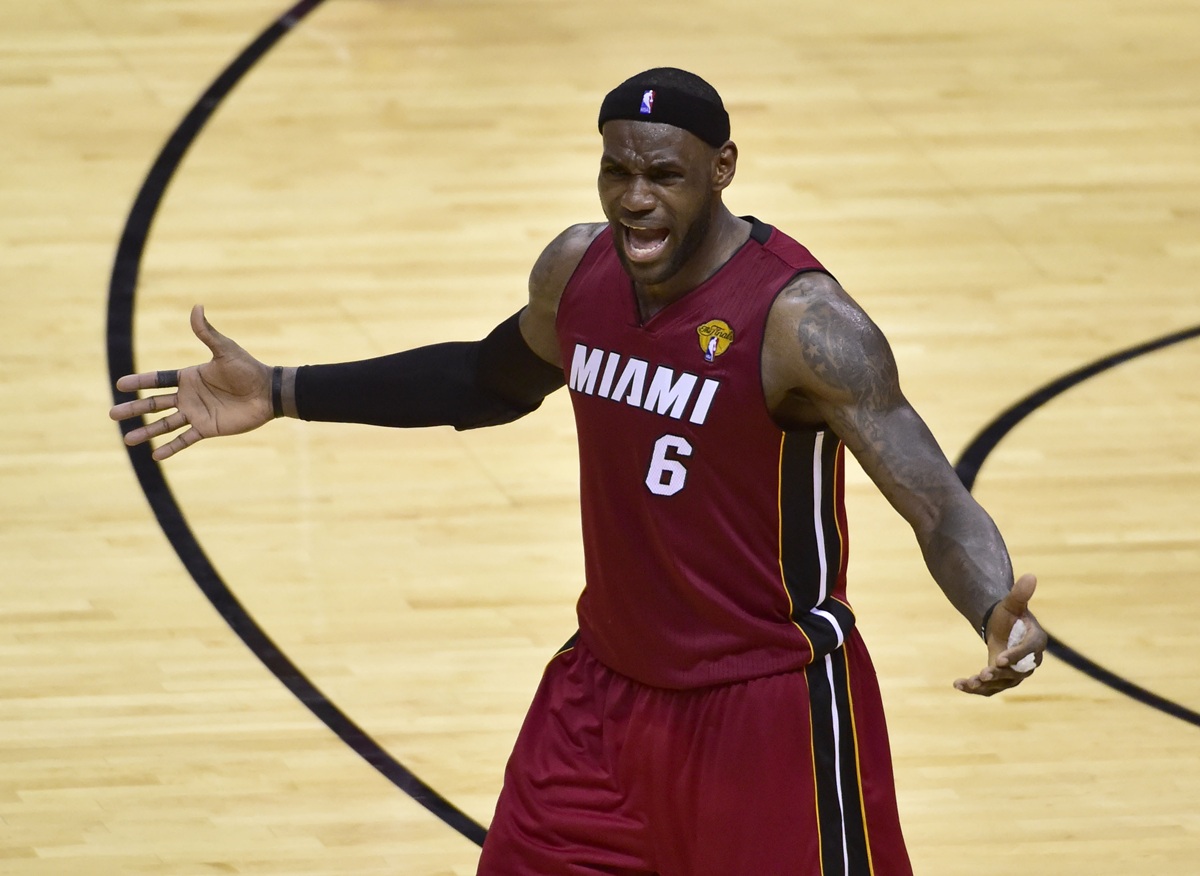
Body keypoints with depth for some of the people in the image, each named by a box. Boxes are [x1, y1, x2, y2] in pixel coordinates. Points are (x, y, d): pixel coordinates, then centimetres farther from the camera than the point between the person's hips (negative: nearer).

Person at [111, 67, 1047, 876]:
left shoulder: (801, 319, -23)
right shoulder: (577, 270, -2)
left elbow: (941, 509, -26)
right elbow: (494, 380, 20)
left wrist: (1000, 617, -48)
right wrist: (280, 394, 17)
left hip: (768, 710, -7)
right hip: (609, 686, 7)